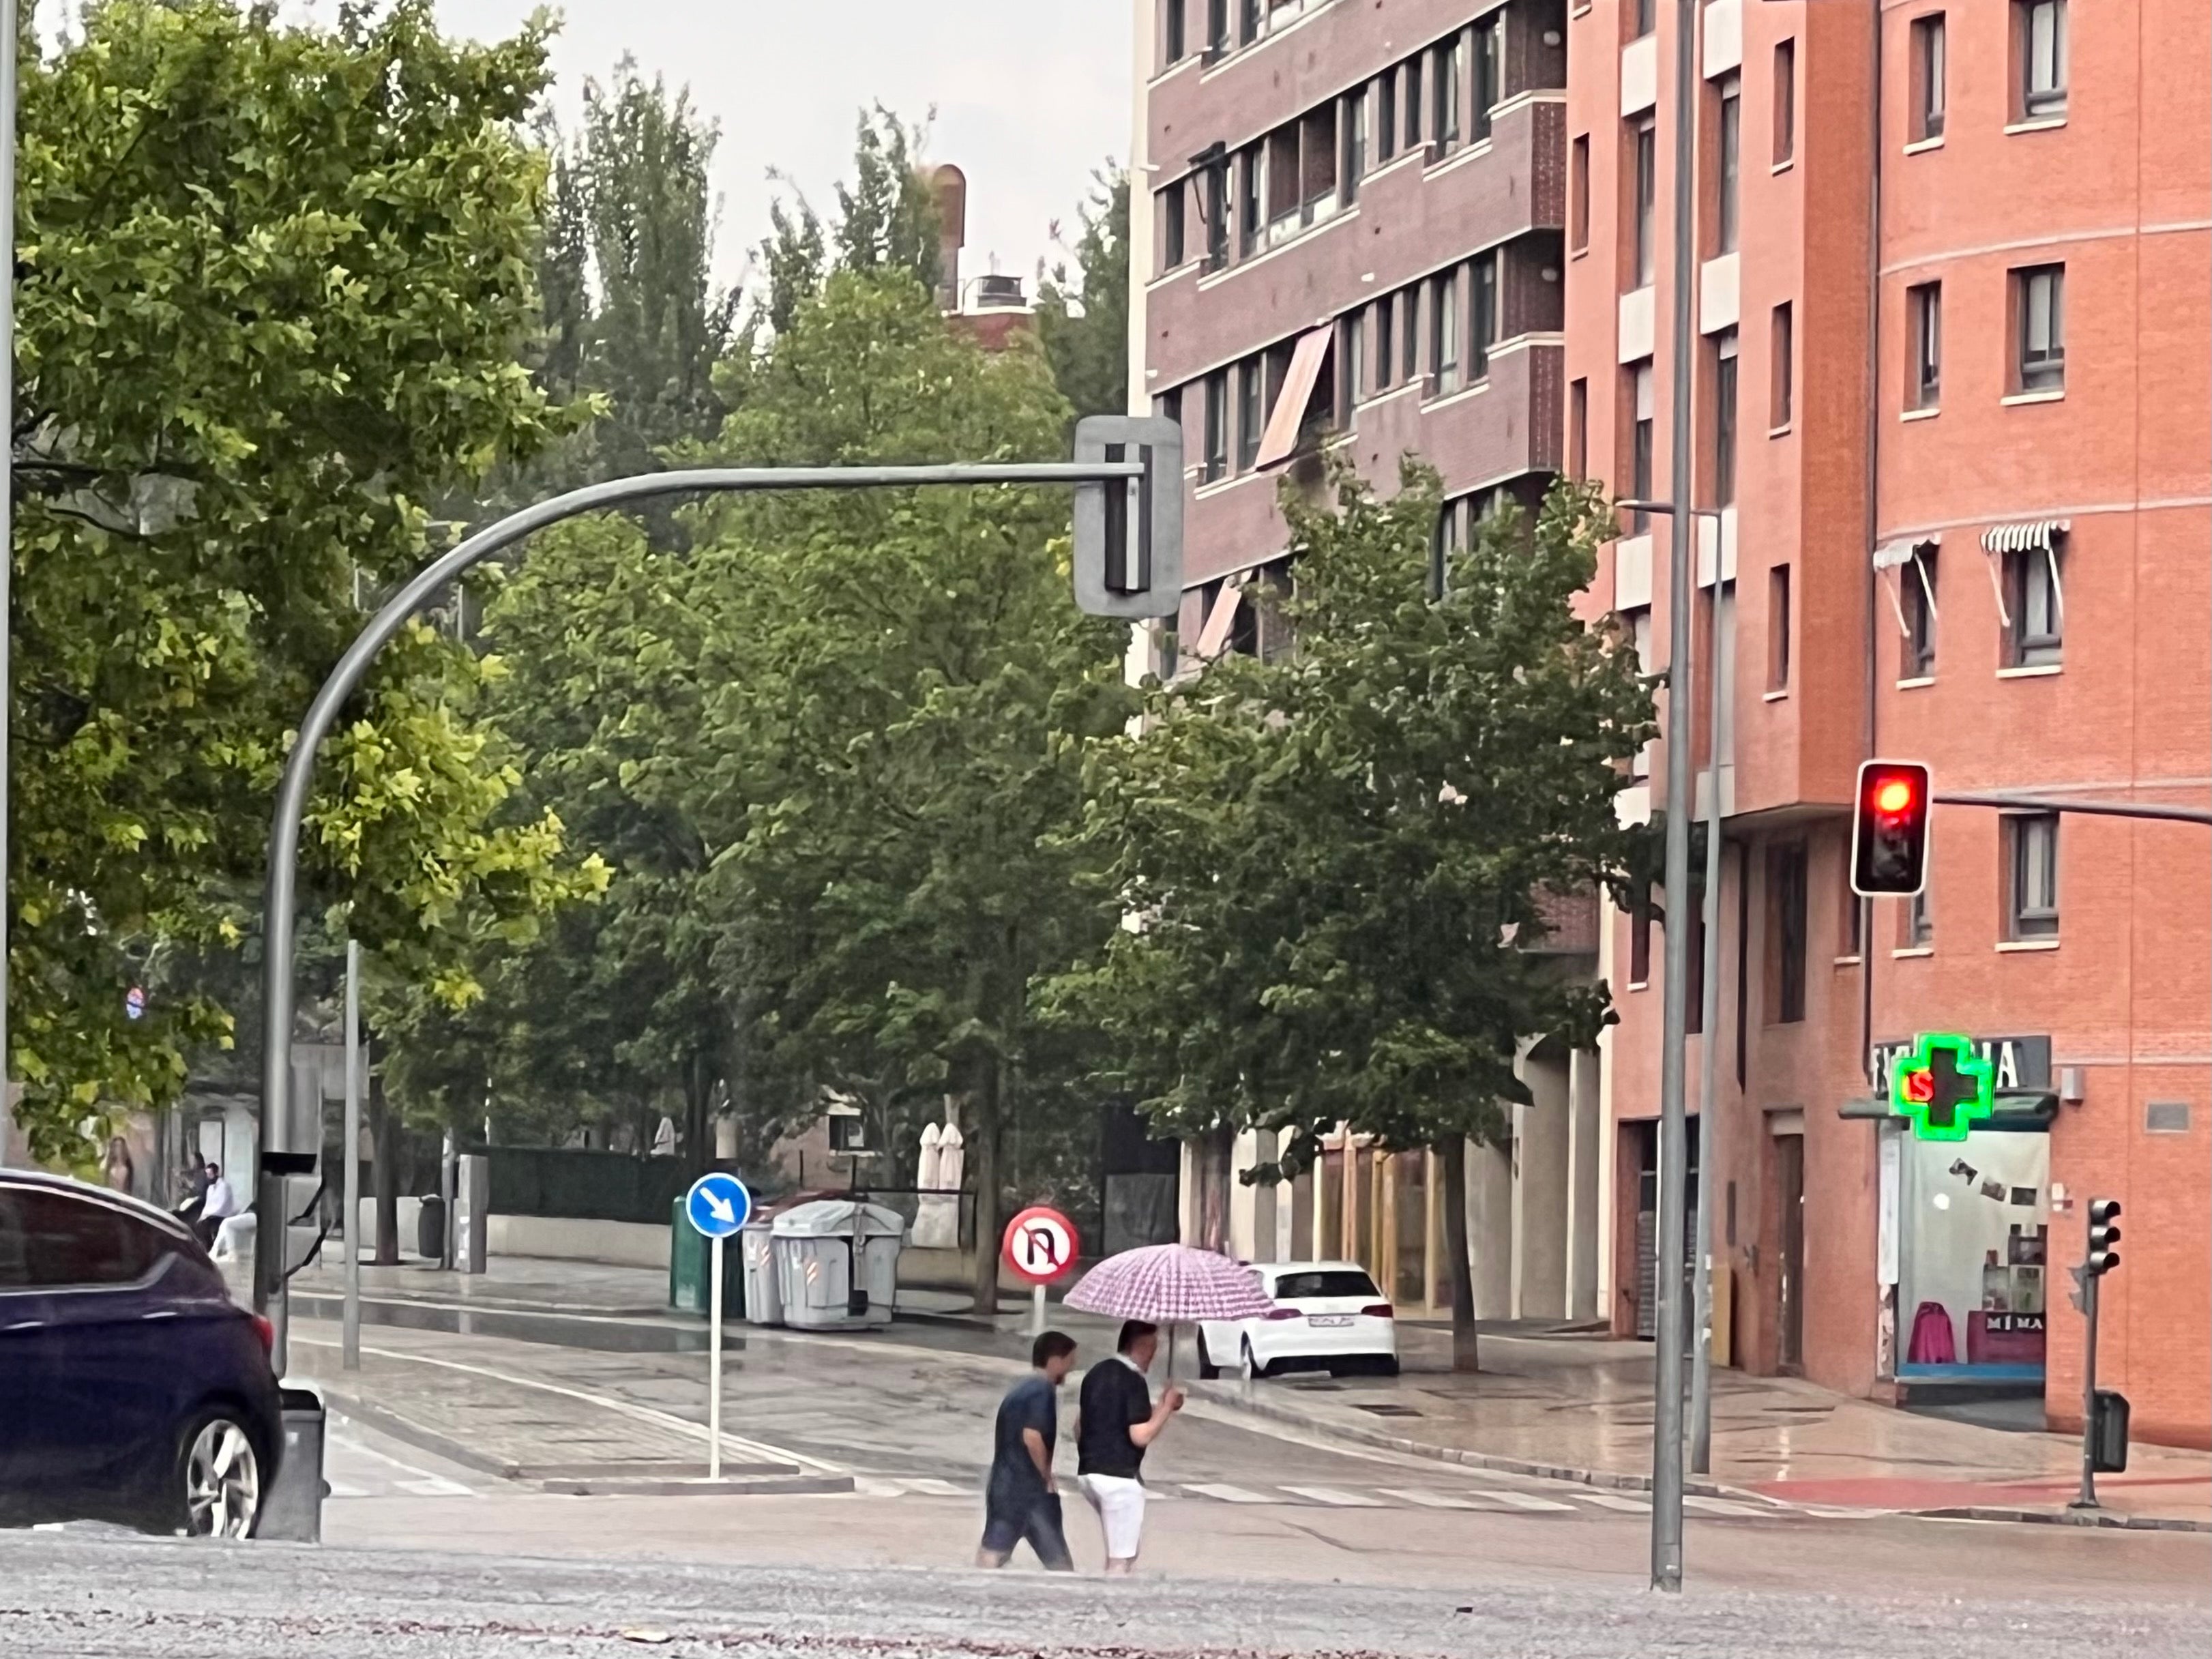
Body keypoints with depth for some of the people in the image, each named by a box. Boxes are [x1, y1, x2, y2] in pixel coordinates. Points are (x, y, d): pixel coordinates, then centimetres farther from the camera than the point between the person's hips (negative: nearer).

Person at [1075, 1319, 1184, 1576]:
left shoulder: (1096, 1374, 11)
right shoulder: (1133, 1381, -14)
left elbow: (1079, 1427, 18)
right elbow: (1141, 1436, -20)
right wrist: (1166, 1406, -7)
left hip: (1088, 1473, 9)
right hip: (1119, 1476, -9)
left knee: (1121, 1552, 21)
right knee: (1121, 1560, -3)